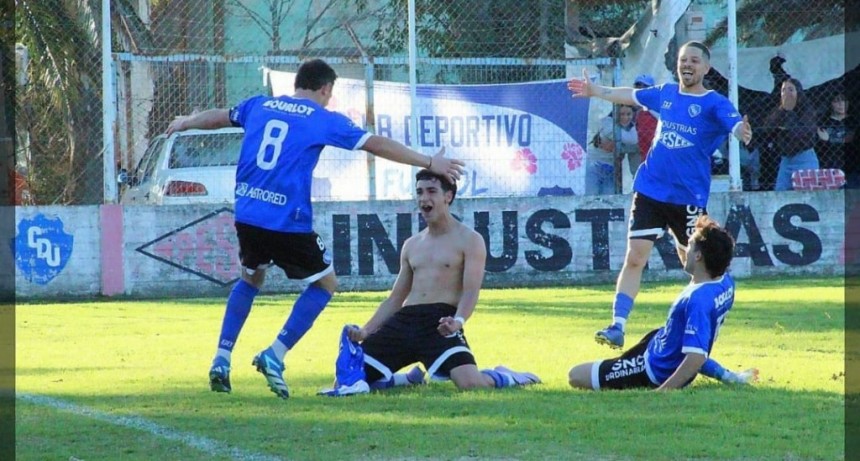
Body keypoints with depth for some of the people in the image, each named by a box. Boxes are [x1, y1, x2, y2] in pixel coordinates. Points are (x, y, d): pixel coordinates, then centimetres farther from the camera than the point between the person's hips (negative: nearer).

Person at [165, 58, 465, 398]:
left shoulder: (260, 106, 13)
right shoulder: (323, 120, 0)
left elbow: (216, 117, 31)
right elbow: (377, 145, -1)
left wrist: (184, 123, 51)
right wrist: (429, 163, 4)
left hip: (247, 216, 5)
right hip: (288, 222, -5)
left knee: (250, 278, 30)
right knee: (325, 284, 14)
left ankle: (221, 360, 19)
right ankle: (275, 355, 0)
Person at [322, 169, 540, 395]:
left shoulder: (469, 240, 3)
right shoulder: (412, 245, 22)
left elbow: (470, 291, -9)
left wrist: (458, 321, -30)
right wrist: (365, 331, 10)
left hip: (440, 322, -6)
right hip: (404, 320, 6)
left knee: (470, 383, -32)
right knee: (347, 379, -6)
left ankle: (502, 378, 7)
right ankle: (411, 379, 20)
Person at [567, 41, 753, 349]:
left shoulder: (714, 103, -7)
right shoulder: (665, 93, 8)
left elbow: (735, 124, -25)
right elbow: (630, 96, 26)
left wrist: (742, 132, -49)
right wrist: (595, 91, 38)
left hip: (689, 198, -3)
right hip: (650, 192, 3)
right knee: (634, 258, -5)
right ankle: (617, 327, -7)